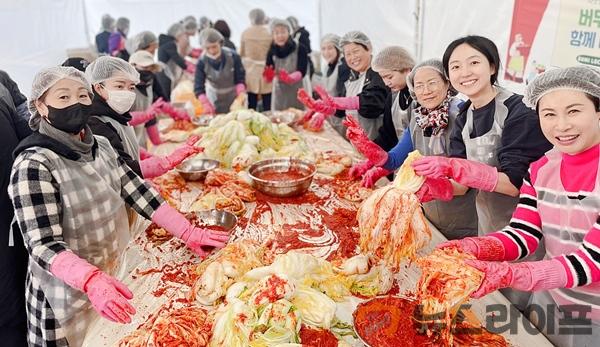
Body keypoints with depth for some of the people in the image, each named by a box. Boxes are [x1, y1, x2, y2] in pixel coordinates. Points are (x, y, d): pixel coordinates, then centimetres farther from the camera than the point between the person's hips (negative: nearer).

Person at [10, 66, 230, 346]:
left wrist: (187, 232, -8)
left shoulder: (100, 146, 1)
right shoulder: (34, 165, -20)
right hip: (69, 298, -6)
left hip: (116, 278, 6)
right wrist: (92, 281, -40)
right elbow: (44, 245, -24)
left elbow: (138, 192, -1)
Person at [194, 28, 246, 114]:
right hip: (214, 99, 0)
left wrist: (241, 93, -27)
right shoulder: (202, 62, -20)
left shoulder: (233, 56, -20)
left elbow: (240, 79, -11)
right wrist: (206, 105, -31)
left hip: (233, 97, 0)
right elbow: (198, 88, -18)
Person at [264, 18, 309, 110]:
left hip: (296, 91, -3)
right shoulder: (272, 51, 0)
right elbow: (269, 77, -1)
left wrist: (290, 78, -35)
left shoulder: (300, 49, -10)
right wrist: (269, 76, -24)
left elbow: (302, 71, -16)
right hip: (279, 91, 3)